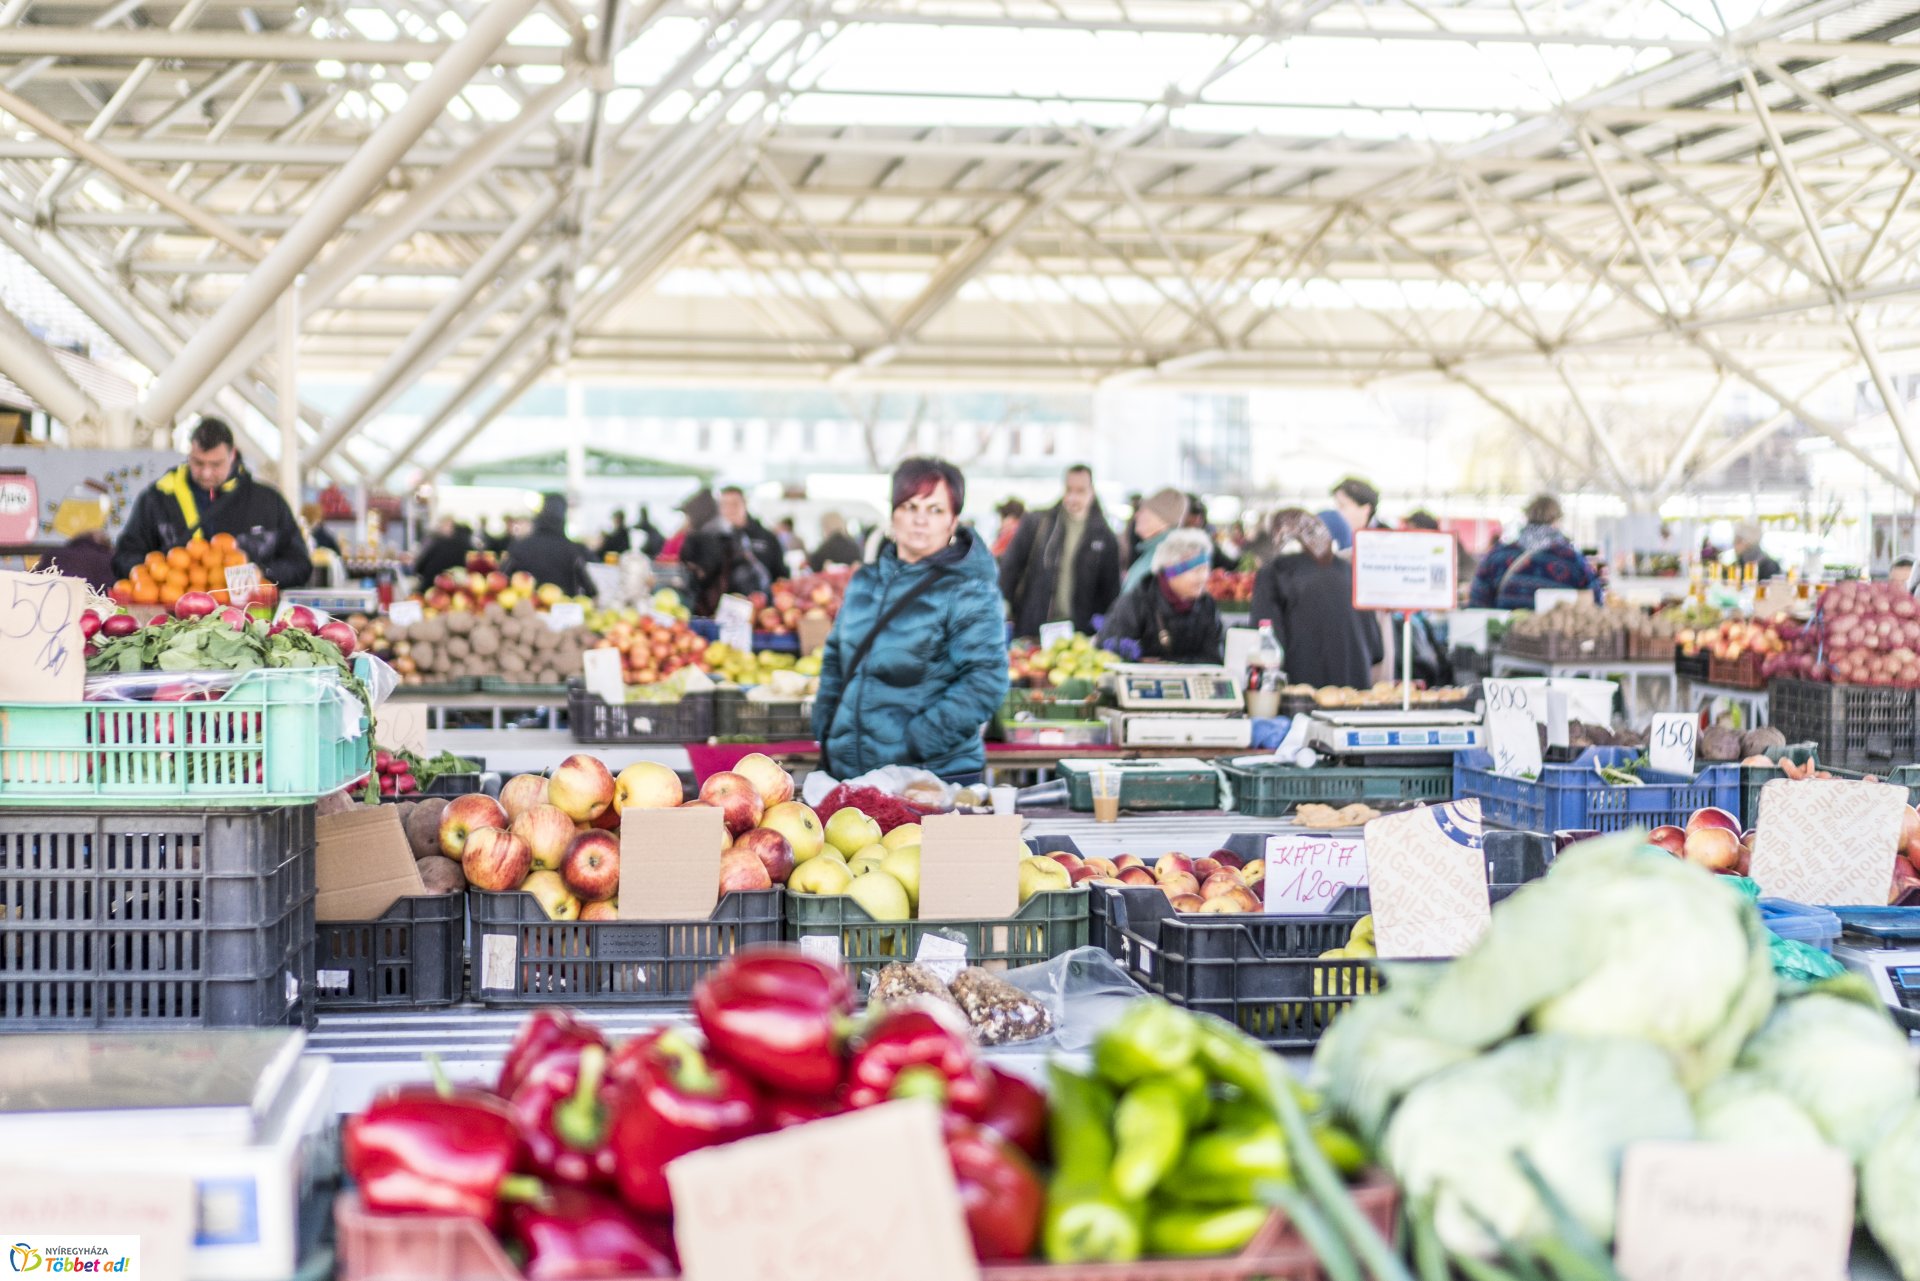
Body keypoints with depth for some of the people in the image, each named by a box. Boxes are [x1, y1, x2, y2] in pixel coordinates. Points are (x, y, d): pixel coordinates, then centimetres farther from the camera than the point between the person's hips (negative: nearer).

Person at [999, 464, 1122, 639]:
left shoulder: (1105, 538, 3)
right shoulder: (1035, 523, 4)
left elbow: (1110, 592, 7)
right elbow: (1010, 568, 6)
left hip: (1080, 636, 0)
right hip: (1031, 631, 0)